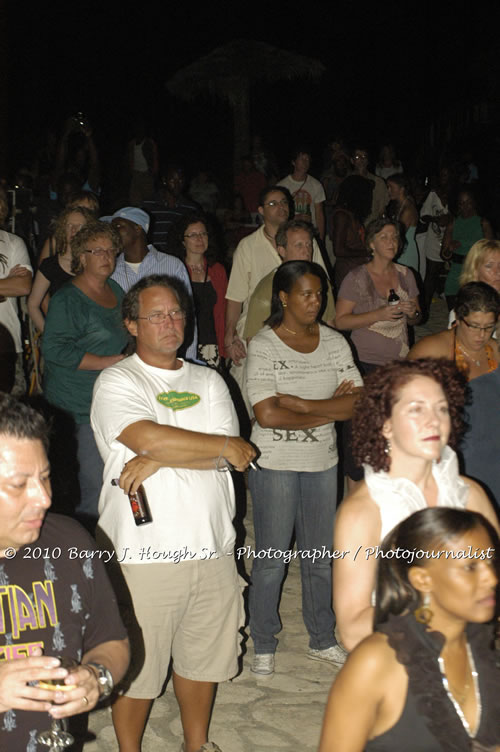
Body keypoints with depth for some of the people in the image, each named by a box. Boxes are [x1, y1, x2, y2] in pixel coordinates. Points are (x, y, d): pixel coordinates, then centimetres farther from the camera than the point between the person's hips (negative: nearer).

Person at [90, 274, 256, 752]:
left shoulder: (208, 381, 12)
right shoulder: (116, 382, -3)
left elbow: (227, 455, -1)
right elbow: (148, 437, -21)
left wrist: (160, 460, -16)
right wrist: (223, 446, -9)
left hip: (211, 547, 5)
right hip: (145, 552, -5)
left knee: (203, 656, 17)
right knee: (137, 665, 4)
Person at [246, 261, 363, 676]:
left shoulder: (334, 342, 2)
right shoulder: (263, 345, -11)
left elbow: (360, 403, -7)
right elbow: (267, 415, -20)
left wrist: (300, 403, -16)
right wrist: (330, 410, -13)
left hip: (323, 462, 4)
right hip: (275, 464, -4)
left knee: (320, 557, 15)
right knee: (271, 559, 6)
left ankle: (322, 640, 32)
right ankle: (264, 646, 23)